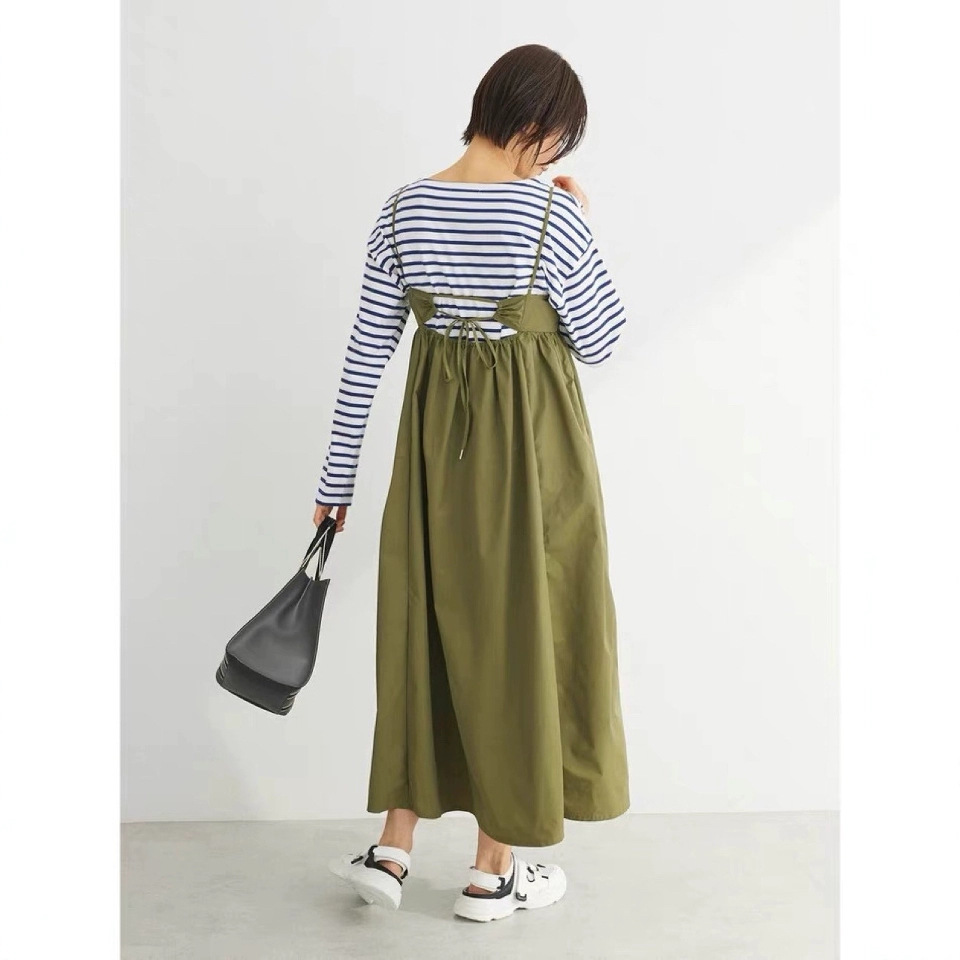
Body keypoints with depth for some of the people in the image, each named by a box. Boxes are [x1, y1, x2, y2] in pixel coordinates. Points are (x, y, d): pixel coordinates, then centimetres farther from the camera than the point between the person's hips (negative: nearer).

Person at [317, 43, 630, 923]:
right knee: (520, 634, 7)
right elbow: (601, 341, -4)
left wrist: (338, 474, 8)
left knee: (428, 629, 16)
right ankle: (494, 872, 21)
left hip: (435, 437, 5)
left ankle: (393, 851, 21)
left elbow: (367, 351, 3)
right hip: (530, 443, -4)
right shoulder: (551, 210, -13)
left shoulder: (404, 208, 1)